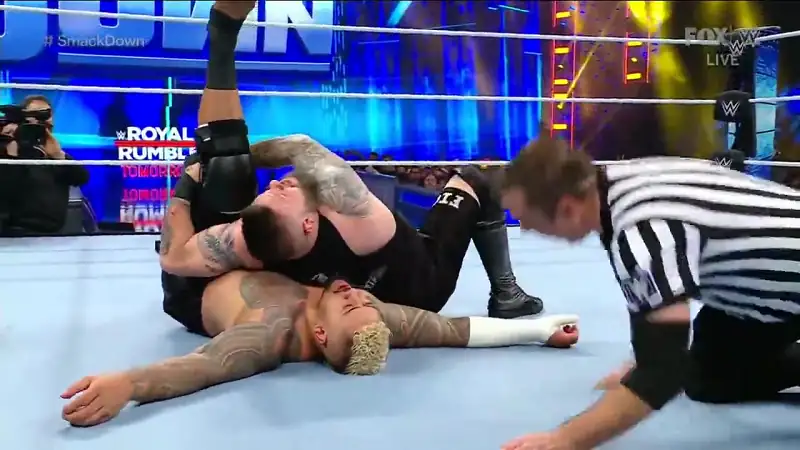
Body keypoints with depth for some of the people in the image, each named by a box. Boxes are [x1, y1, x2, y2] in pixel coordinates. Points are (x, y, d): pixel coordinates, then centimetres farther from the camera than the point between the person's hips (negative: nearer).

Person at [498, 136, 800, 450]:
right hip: (770, 275, 8)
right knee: (707, 382, 17)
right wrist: (642, 367, 15)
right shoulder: (615, 179, -11)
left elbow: (663, 372, -35)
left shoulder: (641, 235, -37)